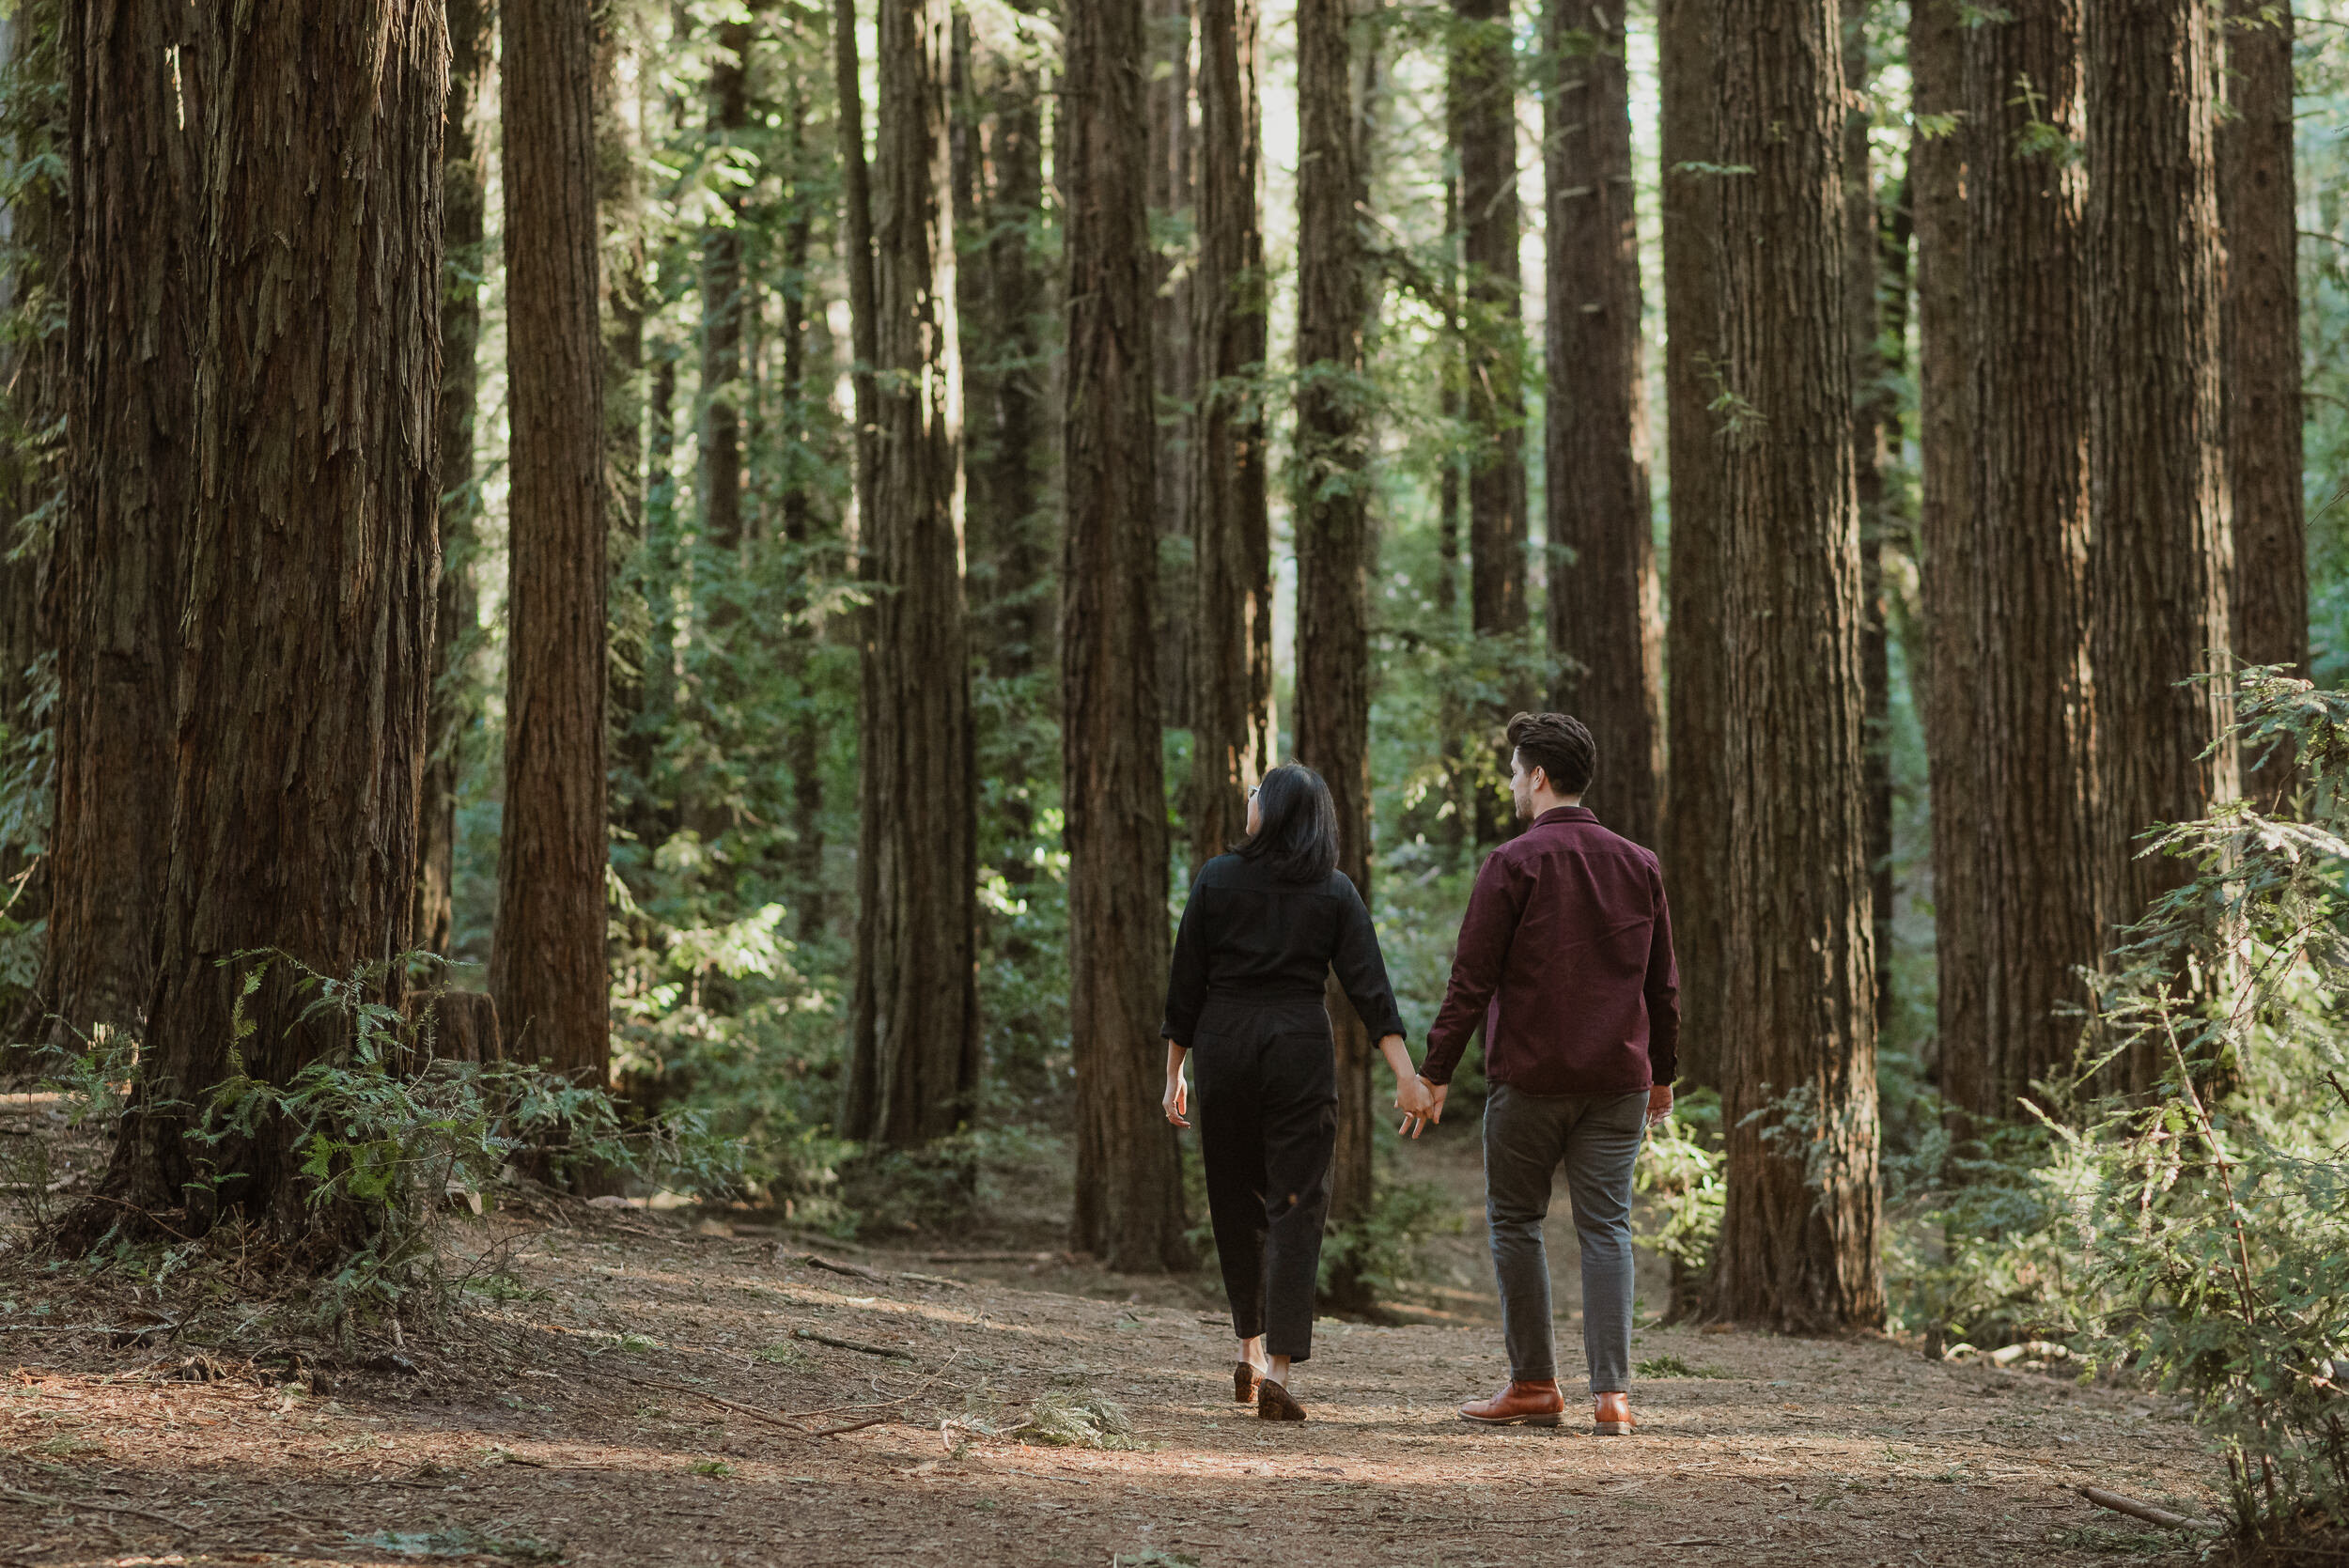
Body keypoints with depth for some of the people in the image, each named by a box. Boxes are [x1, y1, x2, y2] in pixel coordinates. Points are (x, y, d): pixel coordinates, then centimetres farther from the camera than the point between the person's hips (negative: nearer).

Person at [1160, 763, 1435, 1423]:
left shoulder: (1217, 879, 1)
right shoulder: (1335, 891, 3)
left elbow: (1186, 982, 1)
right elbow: (1369, 985, -5)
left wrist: (1174, 1072, 8)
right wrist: (1406, 1076, -7)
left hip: (1224, 1045, 0)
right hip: (1301, 1047, 0)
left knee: (1236, 1200, 15)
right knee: (1295, 1203, -2)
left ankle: (1249, 1348, 24)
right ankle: (1277, 1367, -12)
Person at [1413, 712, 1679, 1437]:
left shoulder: (1515, 863, -7)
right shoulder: (1638, 865, 9)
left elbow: (1473, 979, -9)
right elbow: (1663, 982, 14)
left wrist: (1436, 1071, -4)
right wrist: (1662, 1071, 24)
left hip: (1530, 1076, -4)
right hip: (1618, 1078, 4)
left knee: (1515, 1221, 10)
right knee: (1606, 1228, 3)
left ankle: (1534, 1384, 12)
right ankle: (1611, 1392, -6)